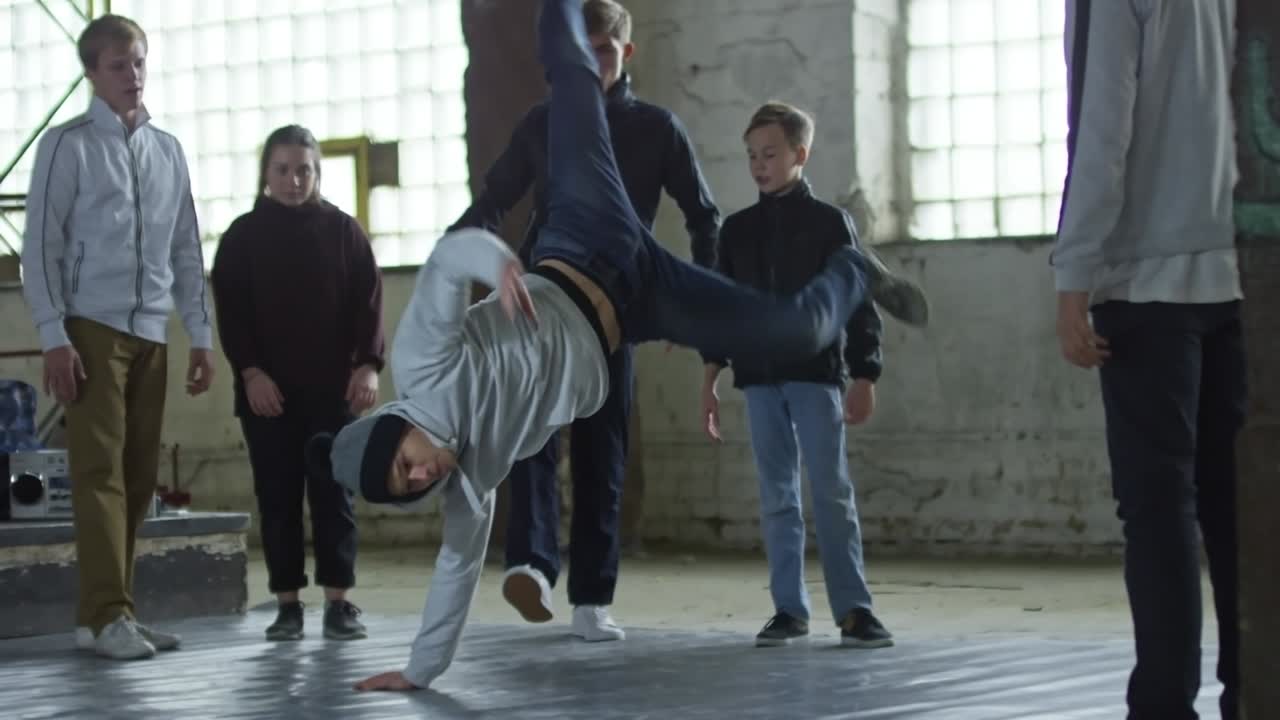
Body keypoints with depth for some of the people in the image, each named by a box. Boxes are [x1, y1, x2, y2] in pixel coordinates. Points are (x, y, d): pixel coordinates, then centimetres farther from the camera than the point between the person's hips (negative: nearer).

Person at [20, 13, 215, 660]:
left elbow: (186, 249, 17)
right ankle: (108, 616, -10)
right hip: (92, 327, -5)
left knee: (139, 476, 5)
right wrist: (53, 337, -12)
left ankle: (102, 613, 12)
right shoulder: (68, 144, -1)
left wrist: (200, 333, 12)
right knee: (100, 470, -9)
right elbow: (40, 244, -4)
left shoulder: (168, 150, 14)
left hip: (151, 333, 6)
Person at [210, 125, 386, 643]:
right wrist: (249, 371, -10)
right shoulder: (243, 235, 6)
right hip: (267, 388, 0)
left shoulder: (343, 230, 7)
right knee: (278, 496, 2)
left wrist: (368, 364, -9)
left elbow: (368, 303, 3)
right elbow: (231, 310, 1)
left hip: (332, 387, 0)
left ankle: (339, 601, 4)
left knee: (333, 492, 0)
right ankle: (287, 604, 7)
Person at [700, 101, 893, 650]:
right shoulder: (737, 229, 11)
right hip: (760, 379, 3)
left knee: (832, 491, -5)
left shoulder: (830, 223, 1)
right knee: (777, 497, 5)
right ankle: (789, 608, 9)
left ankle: (852, 608, -2)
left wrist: (864, 376, -6)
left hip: (816, 375, -3)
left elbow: (858, 302, 0)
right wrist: (710, 379, 9)